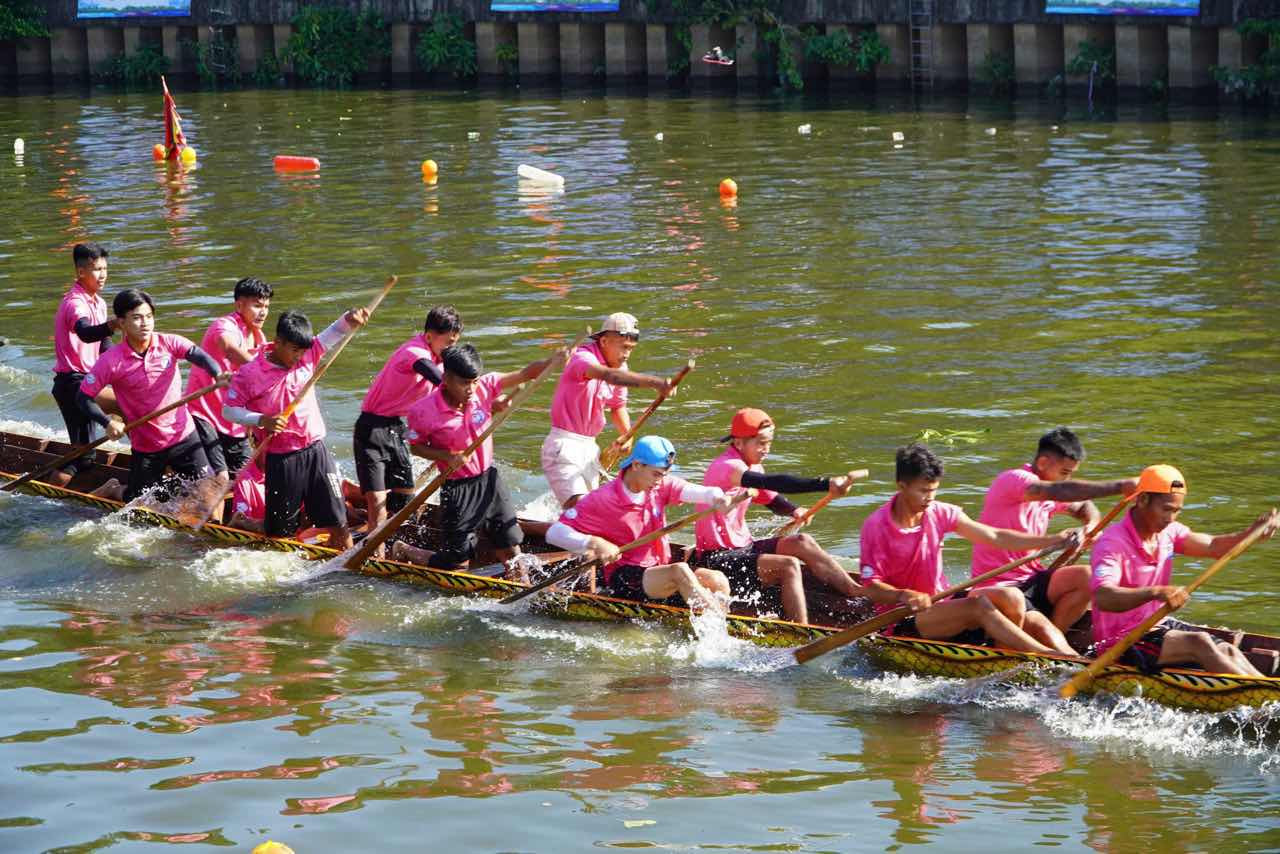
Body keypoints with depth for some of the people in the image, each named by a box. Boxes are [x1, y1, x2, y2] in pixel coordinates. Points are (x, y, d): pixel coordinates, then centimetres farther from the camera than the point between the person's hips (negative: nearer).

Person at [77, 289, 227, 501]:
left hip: (183, 436, 1)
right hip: (145, 448, -1)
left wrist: (218, 374, -45)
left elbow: (196, 355, -25)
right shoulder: (111, 362, -12)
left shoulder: (168, 343, -8)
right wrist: (107, 423, -21)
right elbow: (84, 396, -8)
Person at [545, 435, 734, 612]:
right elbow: (554, 534, -13)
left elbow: (695, 492, -15)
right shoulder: (602, 499, -11)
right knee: (680, 571, -31)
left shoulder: (662, 486, 4)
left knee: (718, 581, -17)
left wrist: (717, 498, -39)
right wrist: (594, 543, -29)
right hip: (623, 580, -6)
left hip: (660, 568, 6)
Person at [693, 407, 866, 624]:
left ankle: (855, 591, -13)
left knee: (802, 543, -7)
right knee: (788, 566, -24)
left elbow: (772, 500, 20)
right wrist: (826, 485, -42)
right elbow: (777, 483, -34)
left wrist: (794, 511, -6)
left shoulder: (752, 466, 12)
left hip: (742, 548, 9)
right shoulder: (726, 467, -21)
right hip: (717, 560, -9)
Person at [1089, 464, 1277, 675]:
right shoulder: (1112, 543, -21)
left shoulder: (1167, 532, 5)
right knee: (1199, 643, -24)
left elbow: (1212, 546, -3)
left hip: (1157, 625, 9)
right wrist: (1157, 592, -50)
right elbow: (1103, 598, -36)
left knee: (1227, 651, -9)